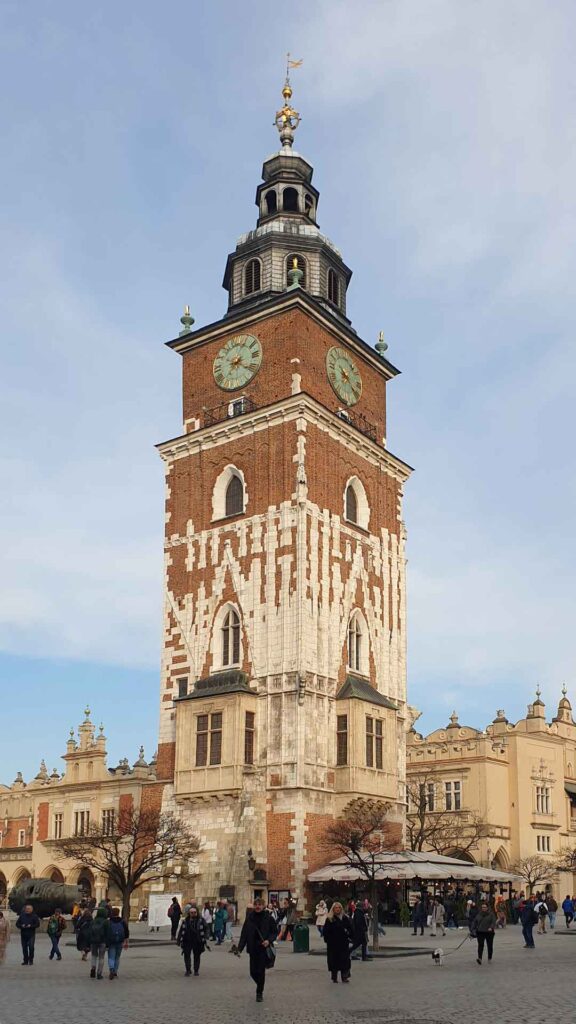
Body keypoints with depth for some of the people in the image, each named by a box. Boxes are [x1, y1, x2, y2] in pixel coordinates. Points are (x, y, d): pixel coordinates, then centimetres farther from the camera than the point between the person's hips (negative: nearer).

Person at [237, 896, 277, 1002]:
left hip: (264, 948, -2)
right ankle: (260, 987, 34)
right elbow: (244, 934, 1)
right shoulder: (249, 918, 0)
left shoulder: (268, 918, -5)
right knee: (253, 972, 5)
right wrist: (239, 948, -6)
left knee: (261, 971, -3)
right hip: (253, 949, 2)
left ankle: (259, 993, 15)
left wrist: (269, 940, -16)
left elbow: (275, 931, 2)